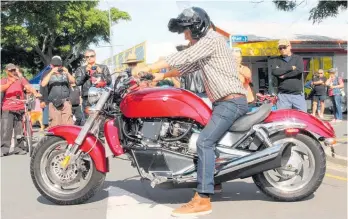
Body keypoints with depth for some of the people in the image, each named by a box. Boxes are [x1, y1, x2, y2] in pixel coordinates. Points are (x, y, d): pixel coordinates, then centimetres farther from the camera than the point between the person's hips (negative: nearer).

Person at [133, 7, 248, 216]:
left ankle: (202, 200, -24)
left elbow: (182, 58, -19)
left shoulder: (212, 39, -11)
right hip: (225, 102, 11)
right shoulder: (205, 43, 22)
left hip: (232, 101, -11)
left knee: (204, 142, -22)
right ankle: (211, 181, 29)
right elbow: (188, 66, 23)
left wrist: (148, 67, -17)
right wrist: (161, 76, 13)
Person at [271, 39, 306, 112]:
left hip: (298, 94, 0)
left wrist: (284, 75, -8)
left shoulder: (298, 58, 11)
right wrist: (290, 68, -6)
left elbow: (299, 70, -8)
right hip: (283, 95, 0)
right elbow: (274, 71, -8)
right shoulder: (276, 60, 12)